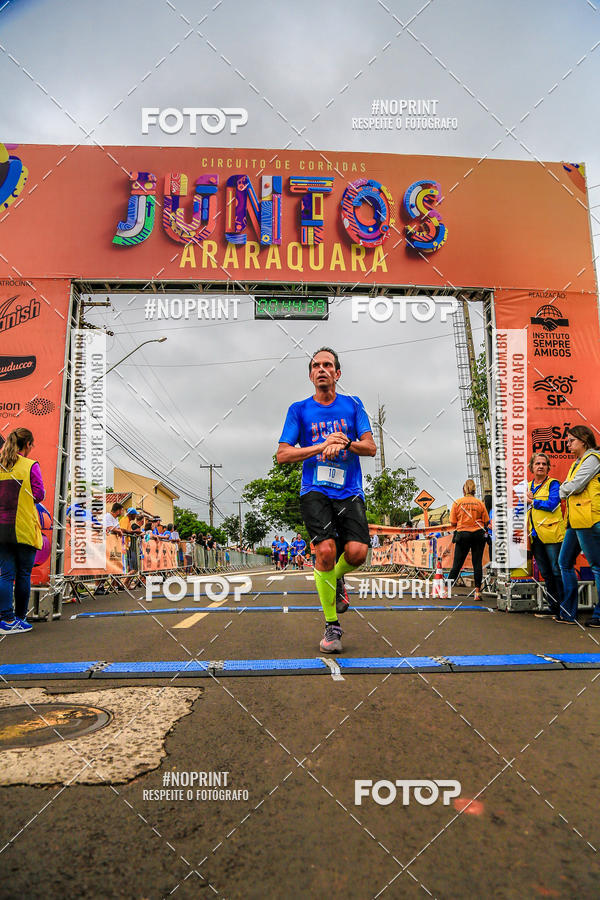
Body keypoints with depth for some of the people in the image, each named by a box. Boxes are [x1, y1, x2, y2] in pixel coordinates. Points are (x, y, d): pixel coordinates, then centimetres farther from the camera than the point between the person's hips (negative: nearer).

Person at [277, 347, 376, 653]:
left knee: (357, 552, -17)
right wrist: (321, 446, -12)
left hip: (349, 492, 2)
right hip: (315, 491, -1)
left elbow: (371, 447, 5)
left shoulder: (353, 405, 11)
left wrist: (344, 443, -15)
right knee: (325, 550, -20)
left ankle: (336, 578, 22)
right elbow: (282, 455, 0)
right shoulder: (299, 410, 8)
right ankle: (331, 625, -1)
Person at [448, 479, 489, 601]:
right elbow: (486, 521, 3)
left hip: (463, 534, 0)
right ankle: (477, 591, 3)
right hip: (478, 534, 1)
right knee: (477, 563, 3)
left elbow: (453, 522, -2)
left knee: (457, 563, 4)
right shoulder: (480, 503, 0)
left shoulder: (457, 503, -2)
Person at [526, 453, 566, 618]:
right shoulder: (527, 486, 18)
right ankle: (553, 608, 19)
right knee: (545, 574, 11)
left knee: (557, 572, -6)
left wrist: (532, 501, -5)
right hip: (535, 536, 6)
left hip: (551, 534, -6)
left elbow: (552, 504, -13)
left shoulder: (553, 483, 0)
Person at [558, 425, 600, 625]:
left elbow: (575, 486, -16)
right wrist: (566, 489, 1)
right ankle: (568, 613, 16)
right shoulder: (577, 462, 22)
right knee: (565, 563, 11)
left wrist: (563, 489, 2)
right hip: (575, 521, 10)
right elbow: (566, 491, 22)